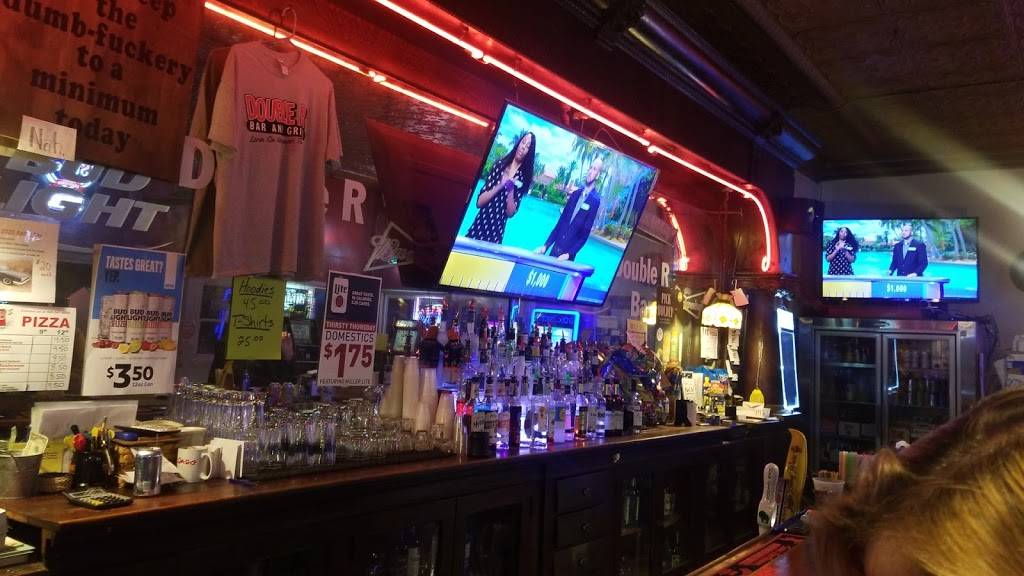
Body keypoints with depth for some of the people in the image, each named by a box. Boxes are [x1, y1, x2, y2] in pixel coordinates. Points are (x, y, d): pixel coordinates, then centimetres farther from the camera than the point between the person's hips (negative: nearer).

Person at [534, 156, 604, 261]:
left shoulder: (595, 200, -9)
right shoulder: (576, 192, 6)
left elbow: (585, 233, -10)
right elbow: (560, 221, 8)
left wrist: (569, 254, -15)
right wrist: (546, 245, 4)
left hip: (568, 253, -4)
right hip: (555, 247, 4)